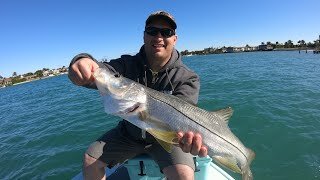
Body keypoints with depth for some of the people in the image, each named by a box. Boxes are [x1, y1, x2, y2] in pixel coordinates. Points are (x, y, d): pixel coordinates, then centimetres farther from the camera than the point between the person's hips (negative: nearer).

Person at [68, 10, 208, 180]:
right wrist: (83, 62, -48)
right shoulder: (128, 64, -9)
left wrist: (185, 134, -54)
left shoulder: (187, 78, -18)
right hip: (129, 133, 4)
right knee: (90, 159, 2)